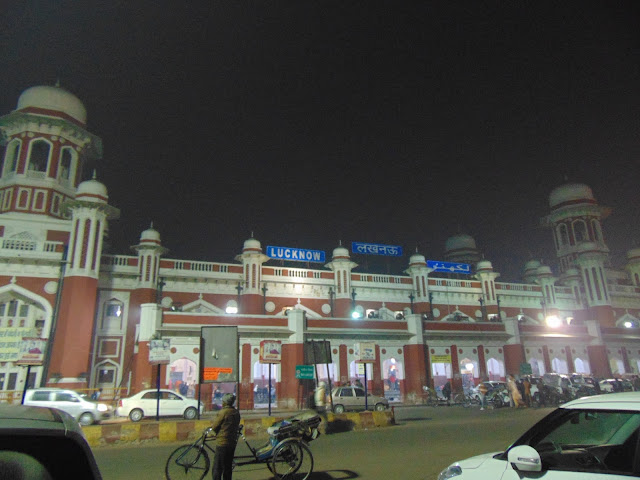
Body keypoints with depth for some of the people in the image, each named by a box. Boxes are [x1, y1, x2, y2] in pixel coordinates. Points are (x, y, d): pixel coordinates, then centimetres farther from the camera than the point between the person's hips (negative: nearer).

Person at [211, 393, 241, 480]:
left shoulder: (223, 412, -15)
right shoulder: (236, 413, 5)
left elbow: (214, 427, -10)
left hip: (222, 443, -7)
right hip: (232, 442, 7)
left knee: (217, 468, 0)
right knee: (228, 466, 15)